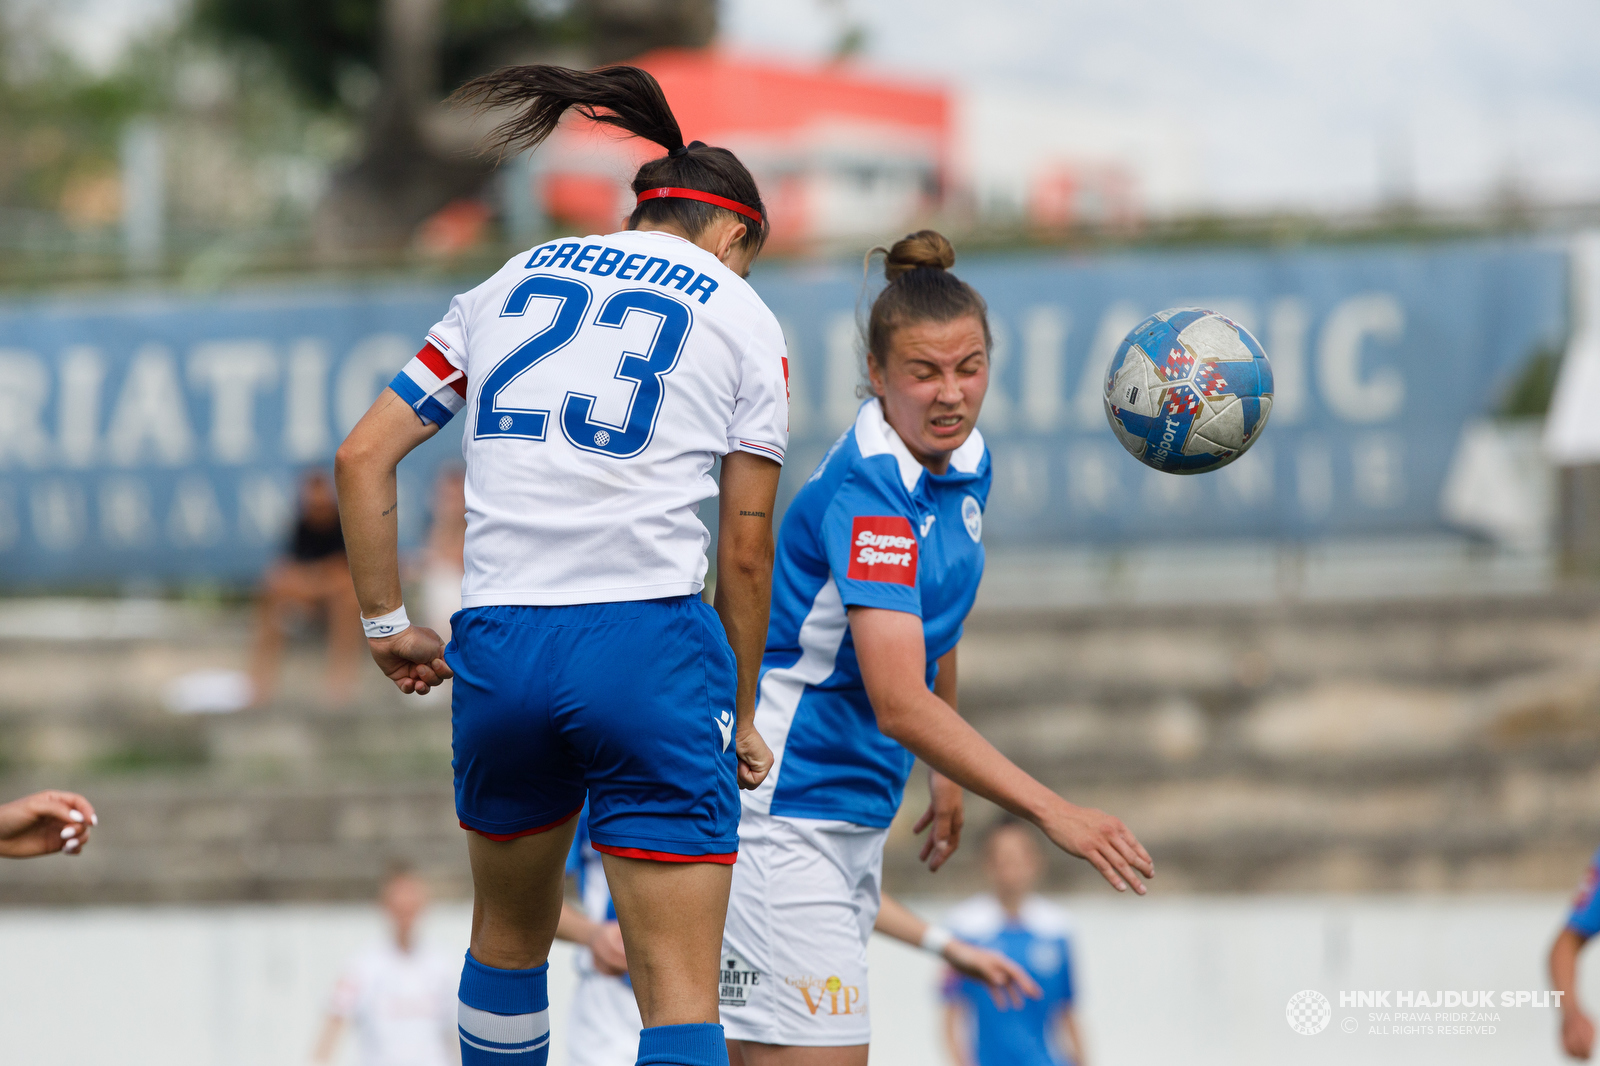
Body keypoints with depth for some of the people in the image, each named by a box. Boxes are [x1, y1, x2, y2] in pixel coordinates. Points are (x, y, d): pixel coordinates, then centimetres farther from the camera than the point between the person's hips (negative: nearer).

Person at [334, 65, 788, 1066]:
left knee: (511, 936, 25)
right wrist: (741, 715, 18)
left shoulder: (510, 282, 19)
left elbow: (362, 458, 14)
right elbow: (745, 552, 8)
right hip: (648, 641, -4)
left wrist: (387, 624, 21)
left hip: (497, 645, 4)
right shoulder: (741, 315, 10)